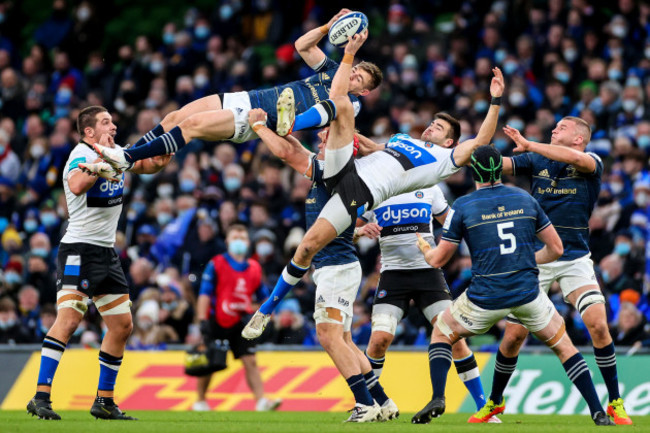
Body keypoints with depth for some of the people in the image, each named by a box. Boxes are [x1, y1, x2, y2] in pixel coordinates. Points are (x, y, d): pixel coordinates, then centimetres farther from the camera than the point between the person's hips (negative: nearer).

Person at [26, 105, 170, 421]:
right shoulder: (82, 155, -14)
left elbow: (147, 166, 27)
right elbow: (77, 186, -35)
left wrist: (159, 159, 5)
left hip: (107, 252, 9)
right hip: (79, 250, -9)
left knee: (123, 325, 9)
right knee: (69, 319, -21)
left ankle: (104, 401, 18)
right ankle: (41, 397, -22)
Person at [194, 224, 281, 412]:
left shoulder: (254, 268, 8)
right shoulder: (216, 265, -5)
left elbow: (263, 296, 17)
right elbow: (204, 294, -8)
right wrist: (203, 321, -16)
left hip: (240, 324, 3)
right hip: (217, 323, -3)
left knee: (250, 361, -7)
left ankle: (261, 401, -15)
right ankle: (200, 401, 20)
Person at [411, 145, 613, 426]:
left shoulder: (462, 207, -2)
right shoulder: (525, 199, 7)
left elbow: (438, 260, 4)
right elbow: (555, 249, 9)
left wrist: (424, 249, 26)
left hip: (485, 298, -2)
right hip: (527, 292, 2)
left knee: (441, 334, 21)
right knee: (564, 346, 17)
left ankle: (437, 398, -1)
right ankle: (598, 412, 4)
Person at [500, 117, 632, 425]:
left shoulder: (592, 163, -3)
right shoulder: (536, 162, 6)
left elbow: (574, 159, -26)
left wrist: (528, 145, -27)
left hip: (575, 258, -2)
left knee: (598, 324, -18)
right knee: (514, 334, 0)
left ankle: (615, 403, -5)